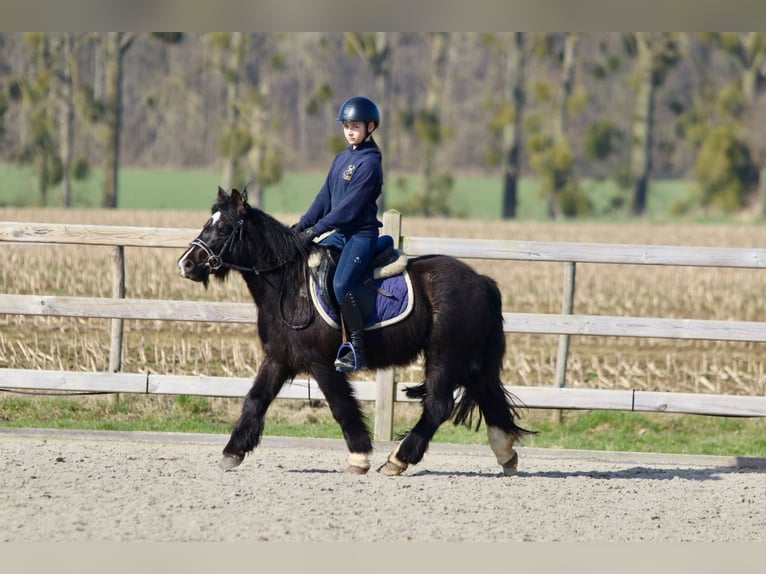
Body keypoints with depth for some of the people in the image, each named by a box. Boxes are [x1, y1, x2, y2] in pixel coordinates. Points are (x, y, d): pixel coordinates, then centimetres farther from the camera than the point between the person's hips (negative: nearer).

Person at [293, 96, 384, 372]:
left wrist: (318, 228, -19)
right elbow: (326, 196, 14)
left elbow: (350, 205, -18)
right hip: (341, 233, 9)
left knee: (341, 284, -25)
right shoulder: (342, 158, 13)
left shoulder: (369, 163, -13)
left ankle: (357, 351, -20)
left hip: (362, 233, -9)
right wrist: (304, 223, 3)